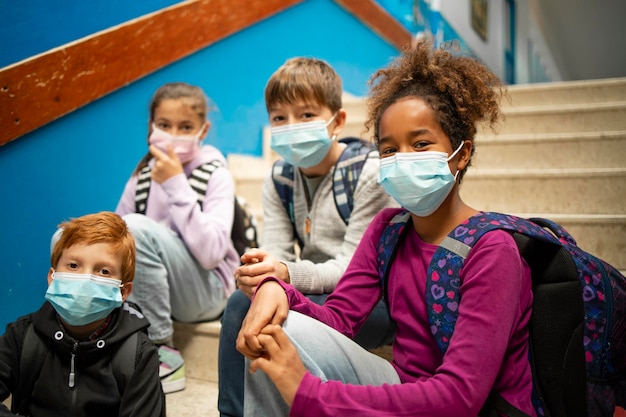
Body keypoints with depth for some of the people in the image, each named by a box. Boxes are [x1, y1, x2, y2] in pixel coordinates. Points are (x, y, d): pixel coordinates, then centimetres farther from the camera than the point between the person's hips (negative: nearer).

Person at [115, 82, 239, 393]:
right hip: (153, 289, 4)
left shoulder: (216, 176, -9)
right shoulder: (143, 175, 4)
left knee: (137, 226, -28)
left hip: (206, 292, -4)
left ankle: (161, 355, -17)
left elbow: (211, 253, -24)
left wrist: (176, 185, -24)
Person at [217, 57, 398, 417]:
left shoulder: (369, 173, -15)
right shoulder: (279, 181, 3)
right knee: (241, 303, -16)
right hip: (315, 295, 6)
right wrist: (259, 271, -30)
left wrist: (288, 273, -36)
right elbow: (277, 255, -5)